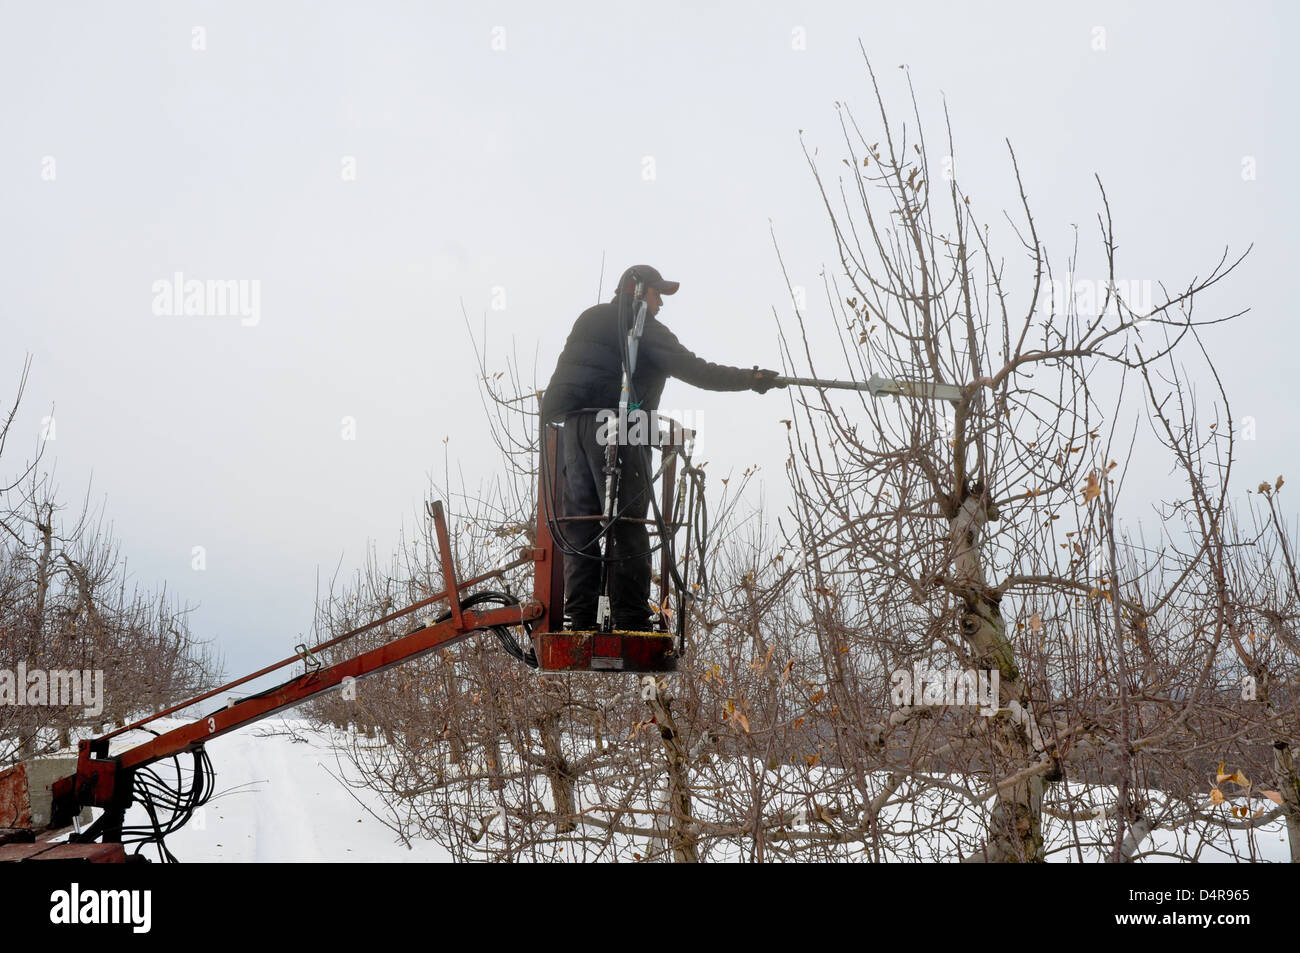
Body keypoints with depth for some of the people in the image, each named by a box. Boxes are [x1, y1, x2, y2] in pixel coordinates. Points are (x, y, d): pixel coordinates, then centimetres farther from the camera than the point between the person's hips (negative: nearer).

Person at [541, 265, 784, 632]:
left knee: (579, 526, 6)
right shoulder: (643, 328, -1)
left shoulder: (589, 320, 21)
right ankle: (631, 619, -10)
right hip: (615, 428, -7)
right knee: (627, 527, -6)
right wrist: (751, 379, -2)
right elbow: (693, 369, -7)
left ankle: (579, 618, 2)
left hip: (574, 428, 7)